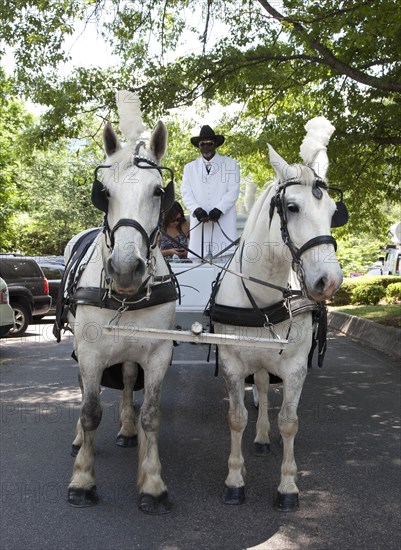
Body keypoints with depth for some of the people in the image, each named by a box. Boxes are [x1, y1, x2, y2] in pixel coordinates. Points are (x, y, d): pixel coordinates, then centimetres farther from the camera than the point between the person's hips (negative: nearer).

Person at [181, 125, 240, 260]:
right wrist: (196, 209, -12)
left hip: (224, 221, -2)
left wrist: (219, 209, -14)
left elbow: (233, 190, 1)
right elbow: (186, 193, 8)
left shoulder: (230, 164, 12)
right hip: (199, 223, 2)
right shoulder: (190, 167, 20)